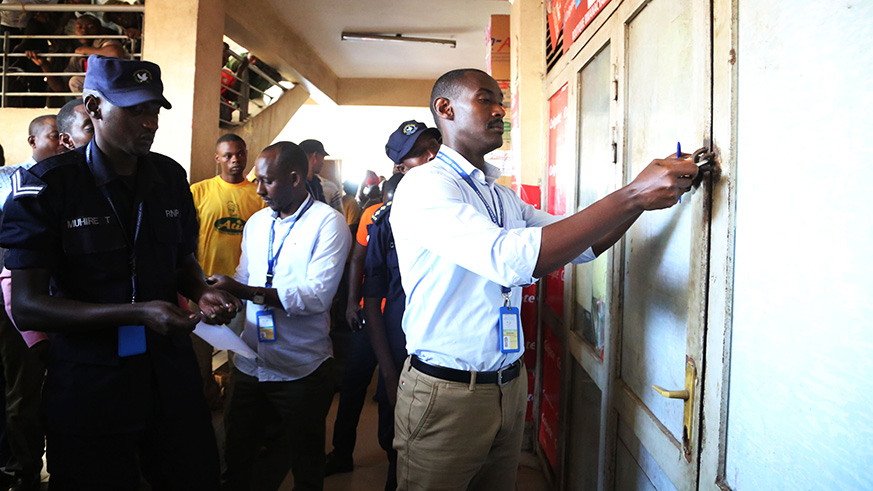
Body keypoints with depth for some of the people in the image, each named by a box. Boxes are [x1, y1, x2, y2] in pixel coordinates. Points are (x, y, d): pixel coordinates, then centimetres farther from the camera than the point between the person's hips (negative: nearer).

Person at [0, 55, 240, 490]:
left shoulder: (171, 177, 4)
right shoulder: (47, 185, -10)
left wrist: (203, 293, -7)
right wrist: (138, 313, -25)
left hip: (170, 373, 4)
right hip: (87, 385, -4)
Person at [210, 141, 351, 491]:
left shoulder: (328, 222, -12)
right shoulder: (256, 222, 10)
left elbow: (318, 295, -22)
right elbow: (243, 279, 15)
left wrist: (245, 291, -25)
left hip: (302, 370, -5)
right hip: (250, 365, 6)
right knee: (238, 458, 20)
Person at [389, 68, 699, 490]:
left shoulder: (503, 197, 13)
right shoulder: (424, 186, -15)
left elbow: (583, 245, 15)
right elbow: (512, 259, -31)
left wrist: (651, 191, -1)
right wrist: (632, 196, -28)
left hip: (509, 387, 7)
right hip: (446, 393, -7)